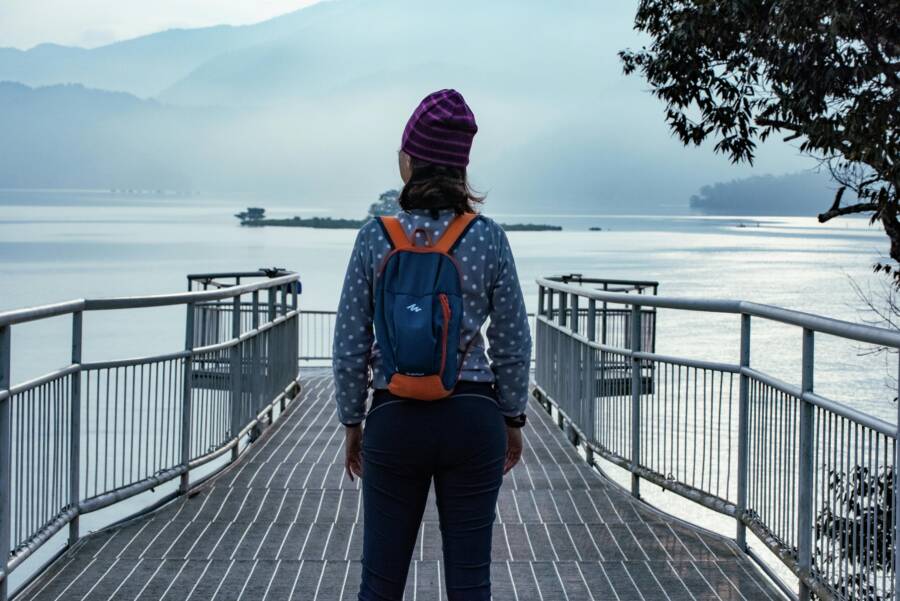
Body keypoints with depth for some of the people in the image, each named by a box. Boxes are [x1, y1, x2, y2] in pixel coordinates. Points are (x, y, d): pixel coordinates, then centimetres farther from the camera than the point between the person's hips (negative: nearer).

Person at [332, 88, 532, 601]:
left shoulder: (376, 238, -6)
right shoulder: (488, 237, -5)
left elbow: (350, 347, -3)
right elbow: (513, 344, -1)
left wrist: (352, 423, 10)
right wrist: (513, 420, 12)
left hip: (395, 421, 0)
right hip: (472, 418, 0)